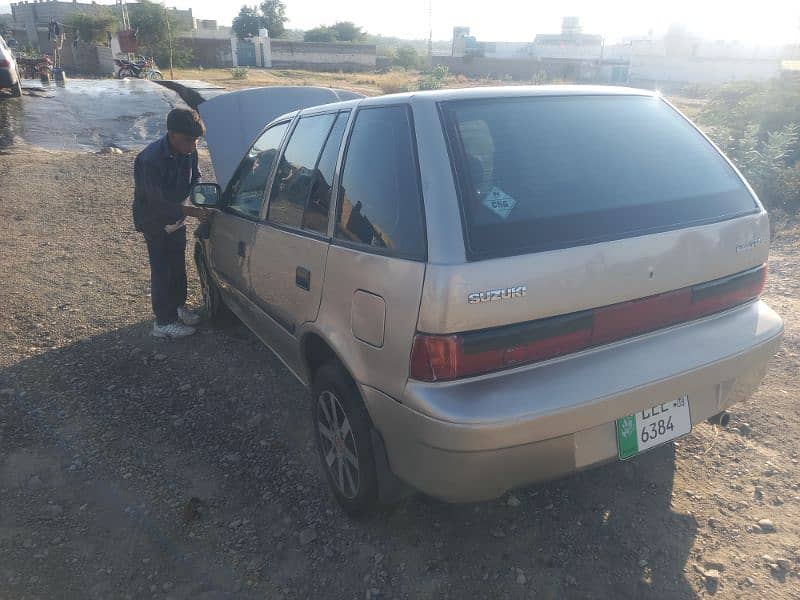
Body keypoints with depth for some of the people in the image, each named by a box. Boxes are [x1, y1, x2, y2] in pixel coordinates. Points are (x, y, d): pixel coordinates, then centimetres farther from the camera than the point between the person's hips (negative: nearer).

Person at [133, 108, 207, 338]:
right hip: (155, 221, -7)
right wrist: (190, 211, -38)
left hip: (177, 218, 7)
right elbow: (158, 202, -31)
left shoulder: (188, 151, -11)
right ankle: (164, 322, 10)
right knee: (162, 270, -1)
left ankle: (178, 306, 38)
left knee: (178, 265, 18)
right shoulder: (151, 159, -32)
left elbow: (195, 177, 5)